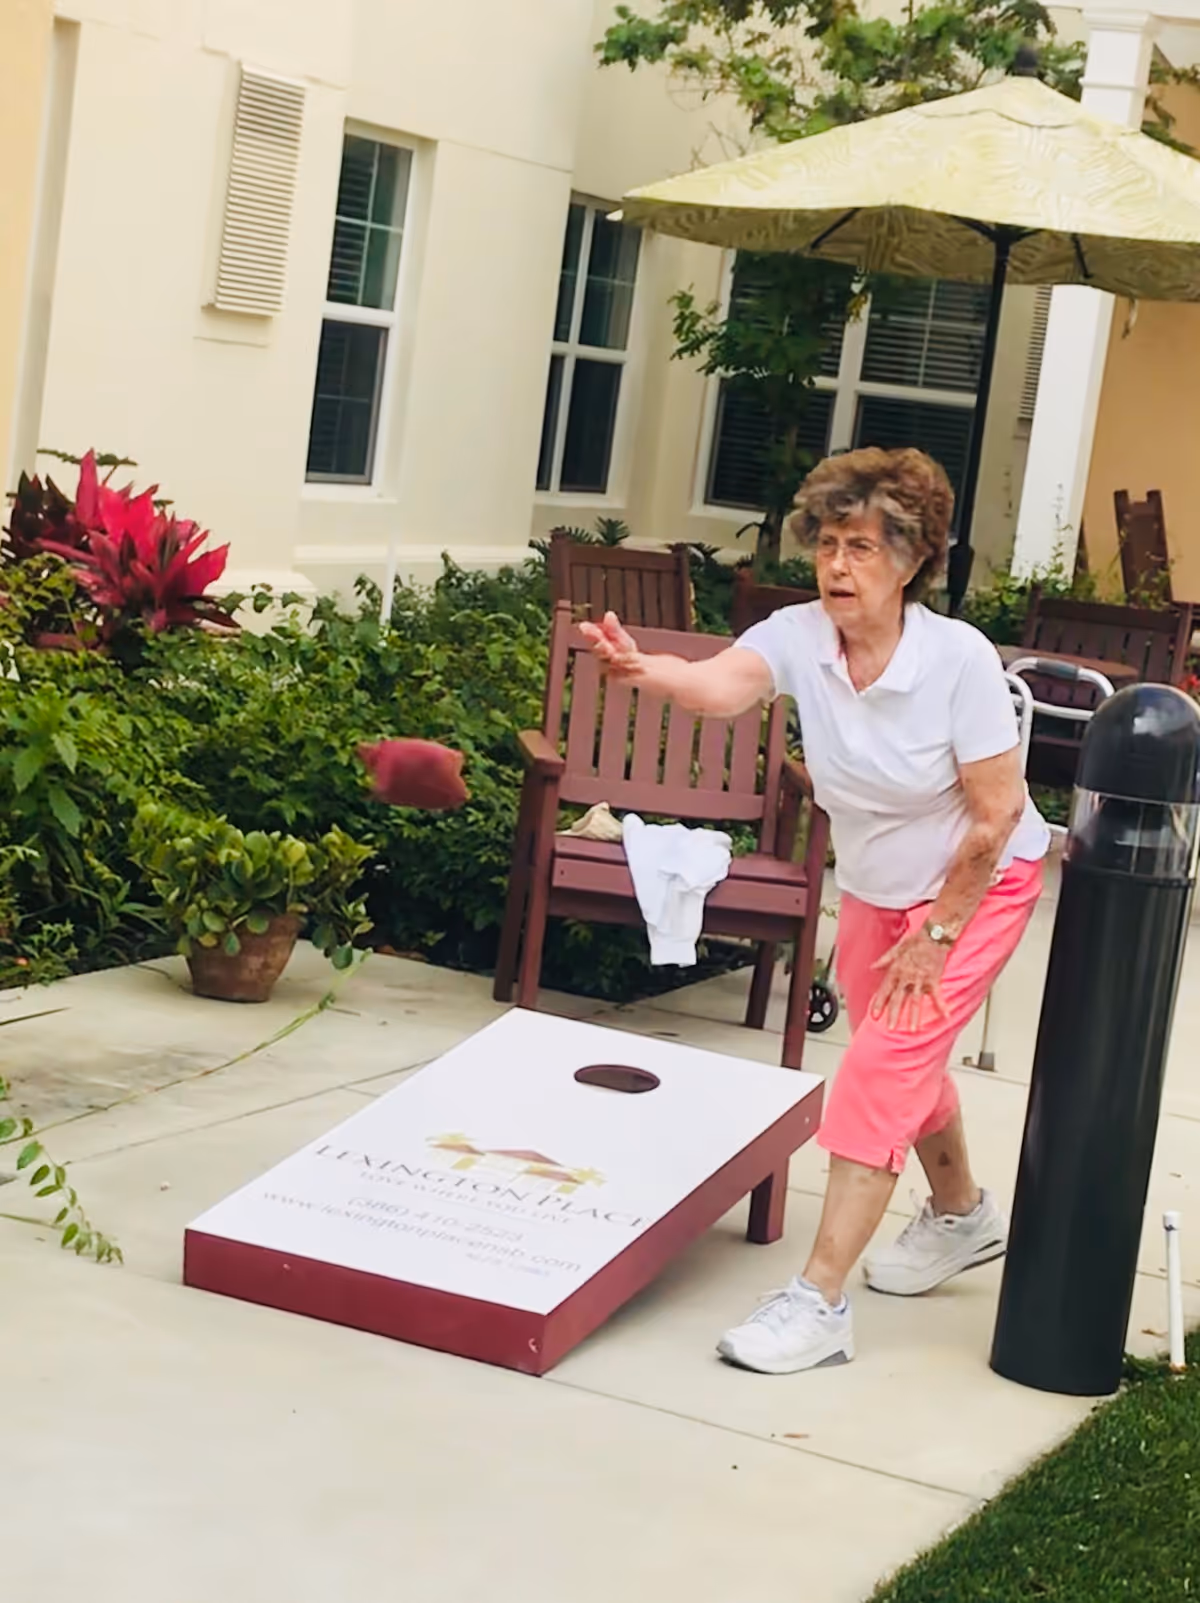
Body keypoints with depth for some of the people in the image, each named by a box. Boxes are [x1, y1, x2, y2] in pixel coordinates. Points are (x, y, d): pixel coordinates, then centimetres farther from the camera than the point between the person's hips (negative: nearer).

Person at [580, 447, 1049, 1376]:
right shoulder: (801, 637, -19)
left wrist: (938, 932, -18)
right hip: (873, 889, 6)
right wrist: (642, 670, -61)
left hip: (979, 886, -6)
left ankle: (820, 1301, -11)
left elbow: (996, 811, -23)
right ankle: (964, 1217, 52)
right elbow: (723, 686, -40)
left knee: (880, 1071, -16)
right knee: (906, 1060, 24)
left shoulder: (959, 657, -28)